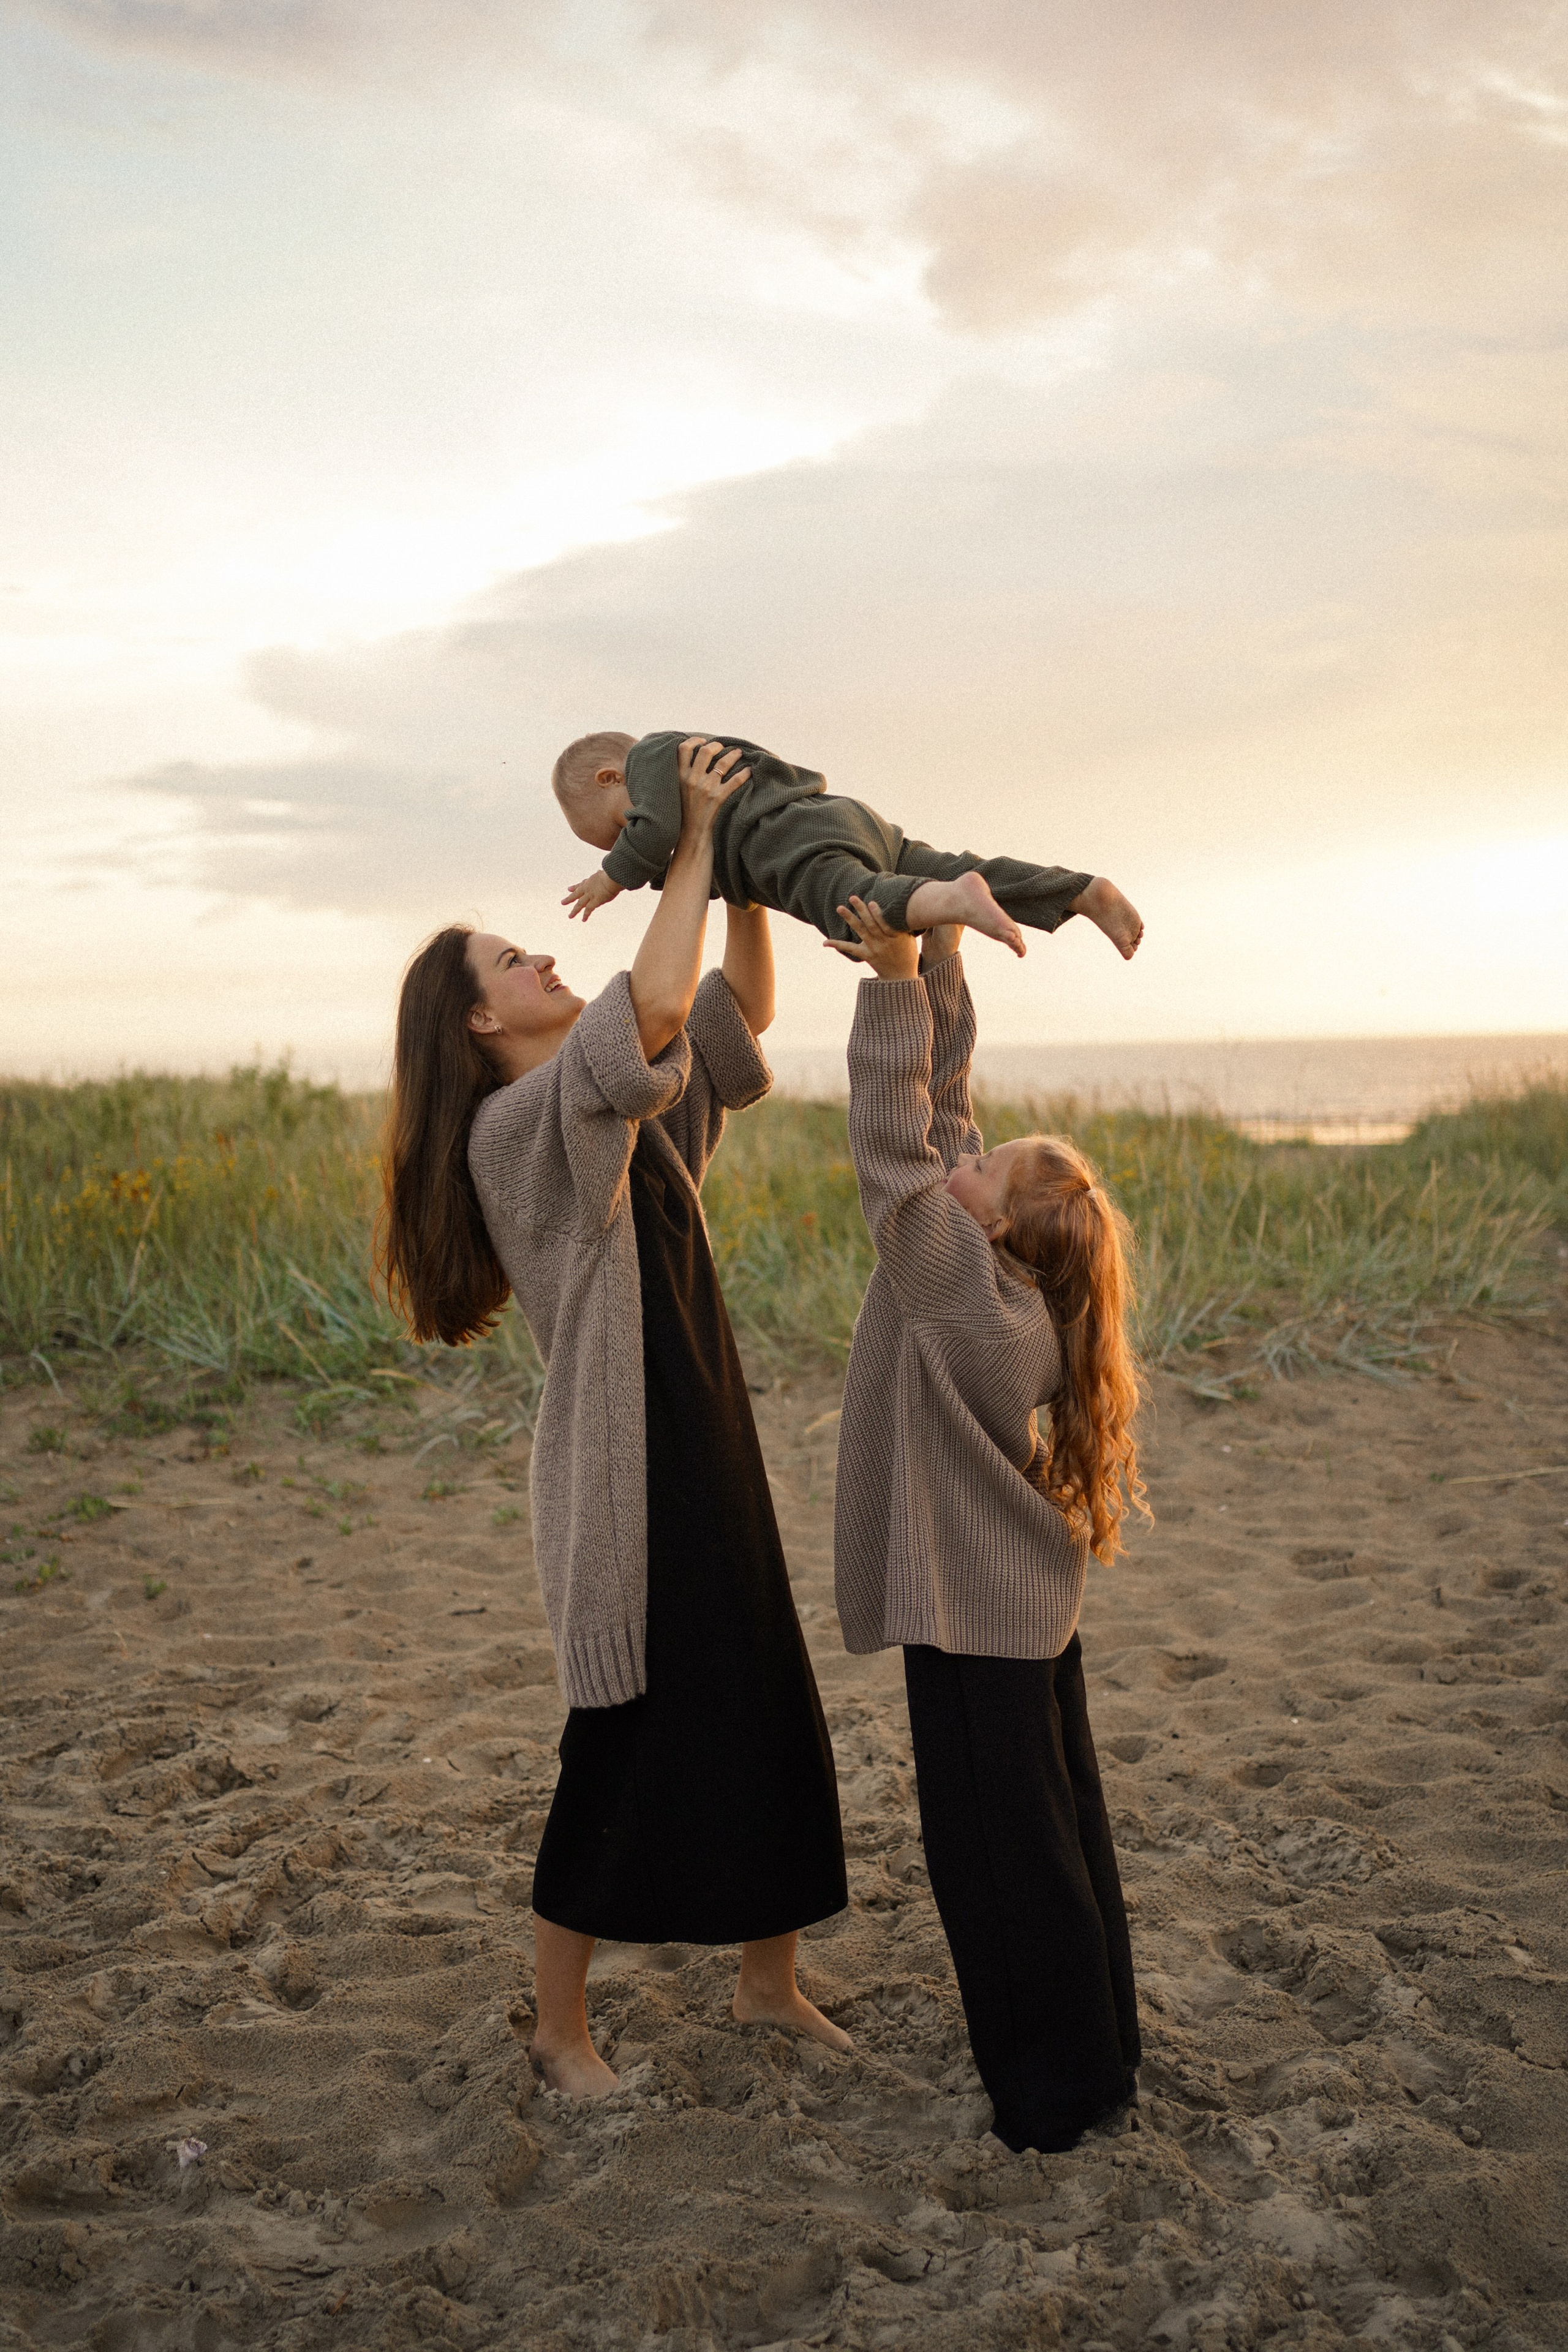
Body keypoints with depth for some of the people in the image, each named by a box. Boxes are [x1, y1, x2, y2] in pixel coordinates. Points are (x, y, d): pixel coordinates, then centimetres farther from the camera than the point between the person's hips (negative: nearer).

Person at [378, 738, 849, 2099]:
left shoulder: (630, 1110, 12)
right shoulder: (516, 1126, -15)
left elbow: (739, 1013, 17)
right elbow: (655, 1003, -29)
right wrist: (695, 841, -19)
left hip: (708, 1464, 9)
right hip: (623, 1479, -8)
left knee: (767, 1722, 14)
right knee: (622, 1751, 2)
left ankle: (770, 1983, 32)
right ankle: (561, 2030, 22)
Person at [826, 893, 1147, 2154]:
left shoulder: (965, 1286, -24)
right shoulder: (998, 1275, -1)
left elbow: (892, 1147, -29)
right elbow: (941, 1107, 2)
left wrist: (898, 981, -28)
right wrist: (936, 963, 3)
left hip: (981, 1622, -9)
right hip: (1025, 1603, 9)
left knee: (1002, 1858, 5)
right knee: (1054, 1840, 21)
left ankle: (1058, 2093, 21)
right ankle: (1098, 2056, 37)